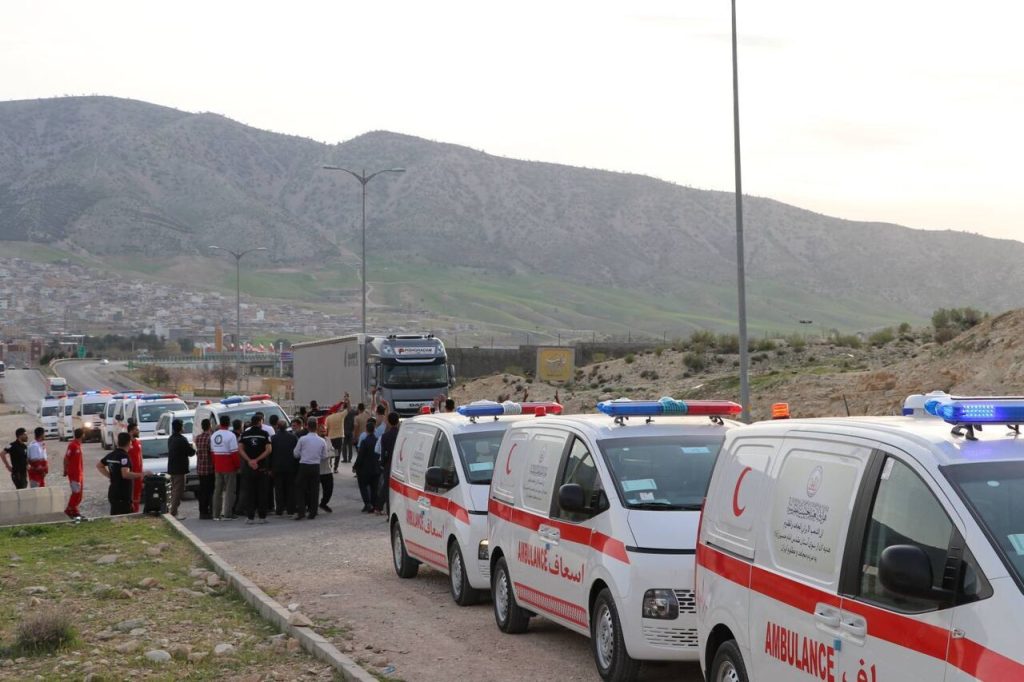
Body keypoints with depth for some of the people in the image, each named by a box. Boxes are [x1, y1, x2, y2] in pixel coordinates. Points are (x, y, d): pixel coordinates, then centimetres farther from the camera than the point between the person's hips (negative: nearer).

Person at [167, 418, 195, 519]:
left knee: (174, 490, 16)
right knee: (178, 491, -6)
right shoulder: (182, 439, -18)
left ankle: (173, 511, 19)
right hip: (179, 469, -9)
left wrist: (188, 446, 11)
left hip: (172, 468, 9)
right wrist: (193, 448, 8)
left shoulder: (170, 438, 10)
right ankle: (173, 513, -8)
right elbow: (191, 452, -14)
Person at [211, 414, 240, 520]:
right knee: (229, 490, -1)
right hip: (229, 468, -6)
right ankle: (228, 514, -4)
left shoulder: (213, 435, 8)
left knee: (217, 490, 10)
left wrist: (215, 465, 16)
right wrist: (237, 466, -6)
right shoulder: (230, 435, -13)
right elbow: (234, 453, -15)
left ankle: (216, 514, 11)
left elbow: (212, 452, 12)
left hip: (217, 468, 6)